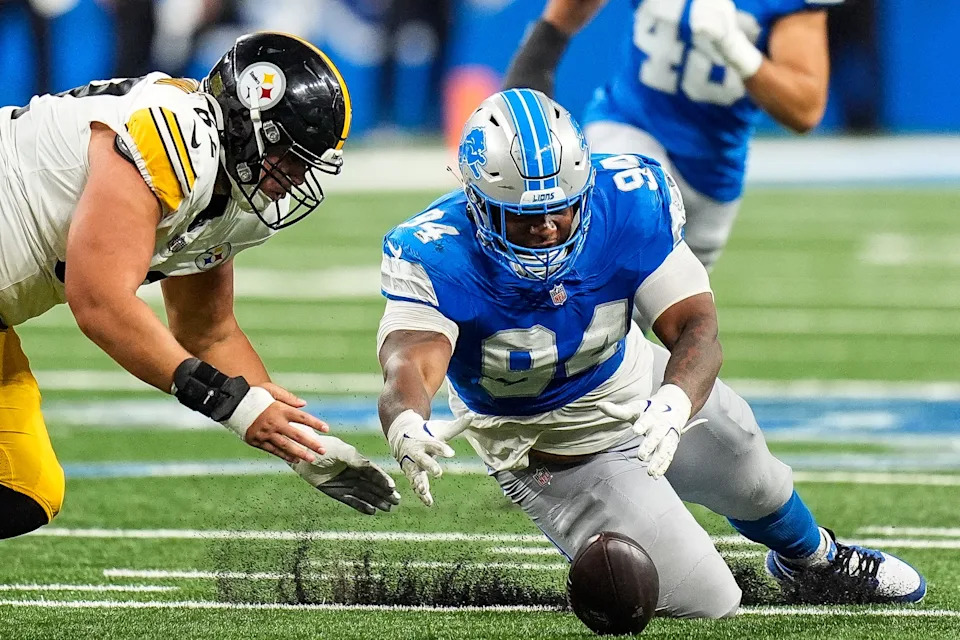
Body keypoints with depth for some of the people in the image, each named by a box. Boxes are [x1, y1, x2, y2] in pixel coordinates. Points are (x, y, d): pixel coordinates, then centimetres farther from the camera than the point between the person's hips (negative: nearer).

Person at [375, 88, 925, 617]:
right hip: (555, 448, -4)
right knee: (705, 602, -8)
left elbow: (695, 328, -33)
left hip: (639, 384, 4)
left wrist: (673, 406, -56)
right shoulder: (436, 257, -34)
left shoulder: (630, 204, -27)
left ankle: (811, 554, 62)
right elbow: (410, 367, -48)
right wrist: (408, 428, -74)